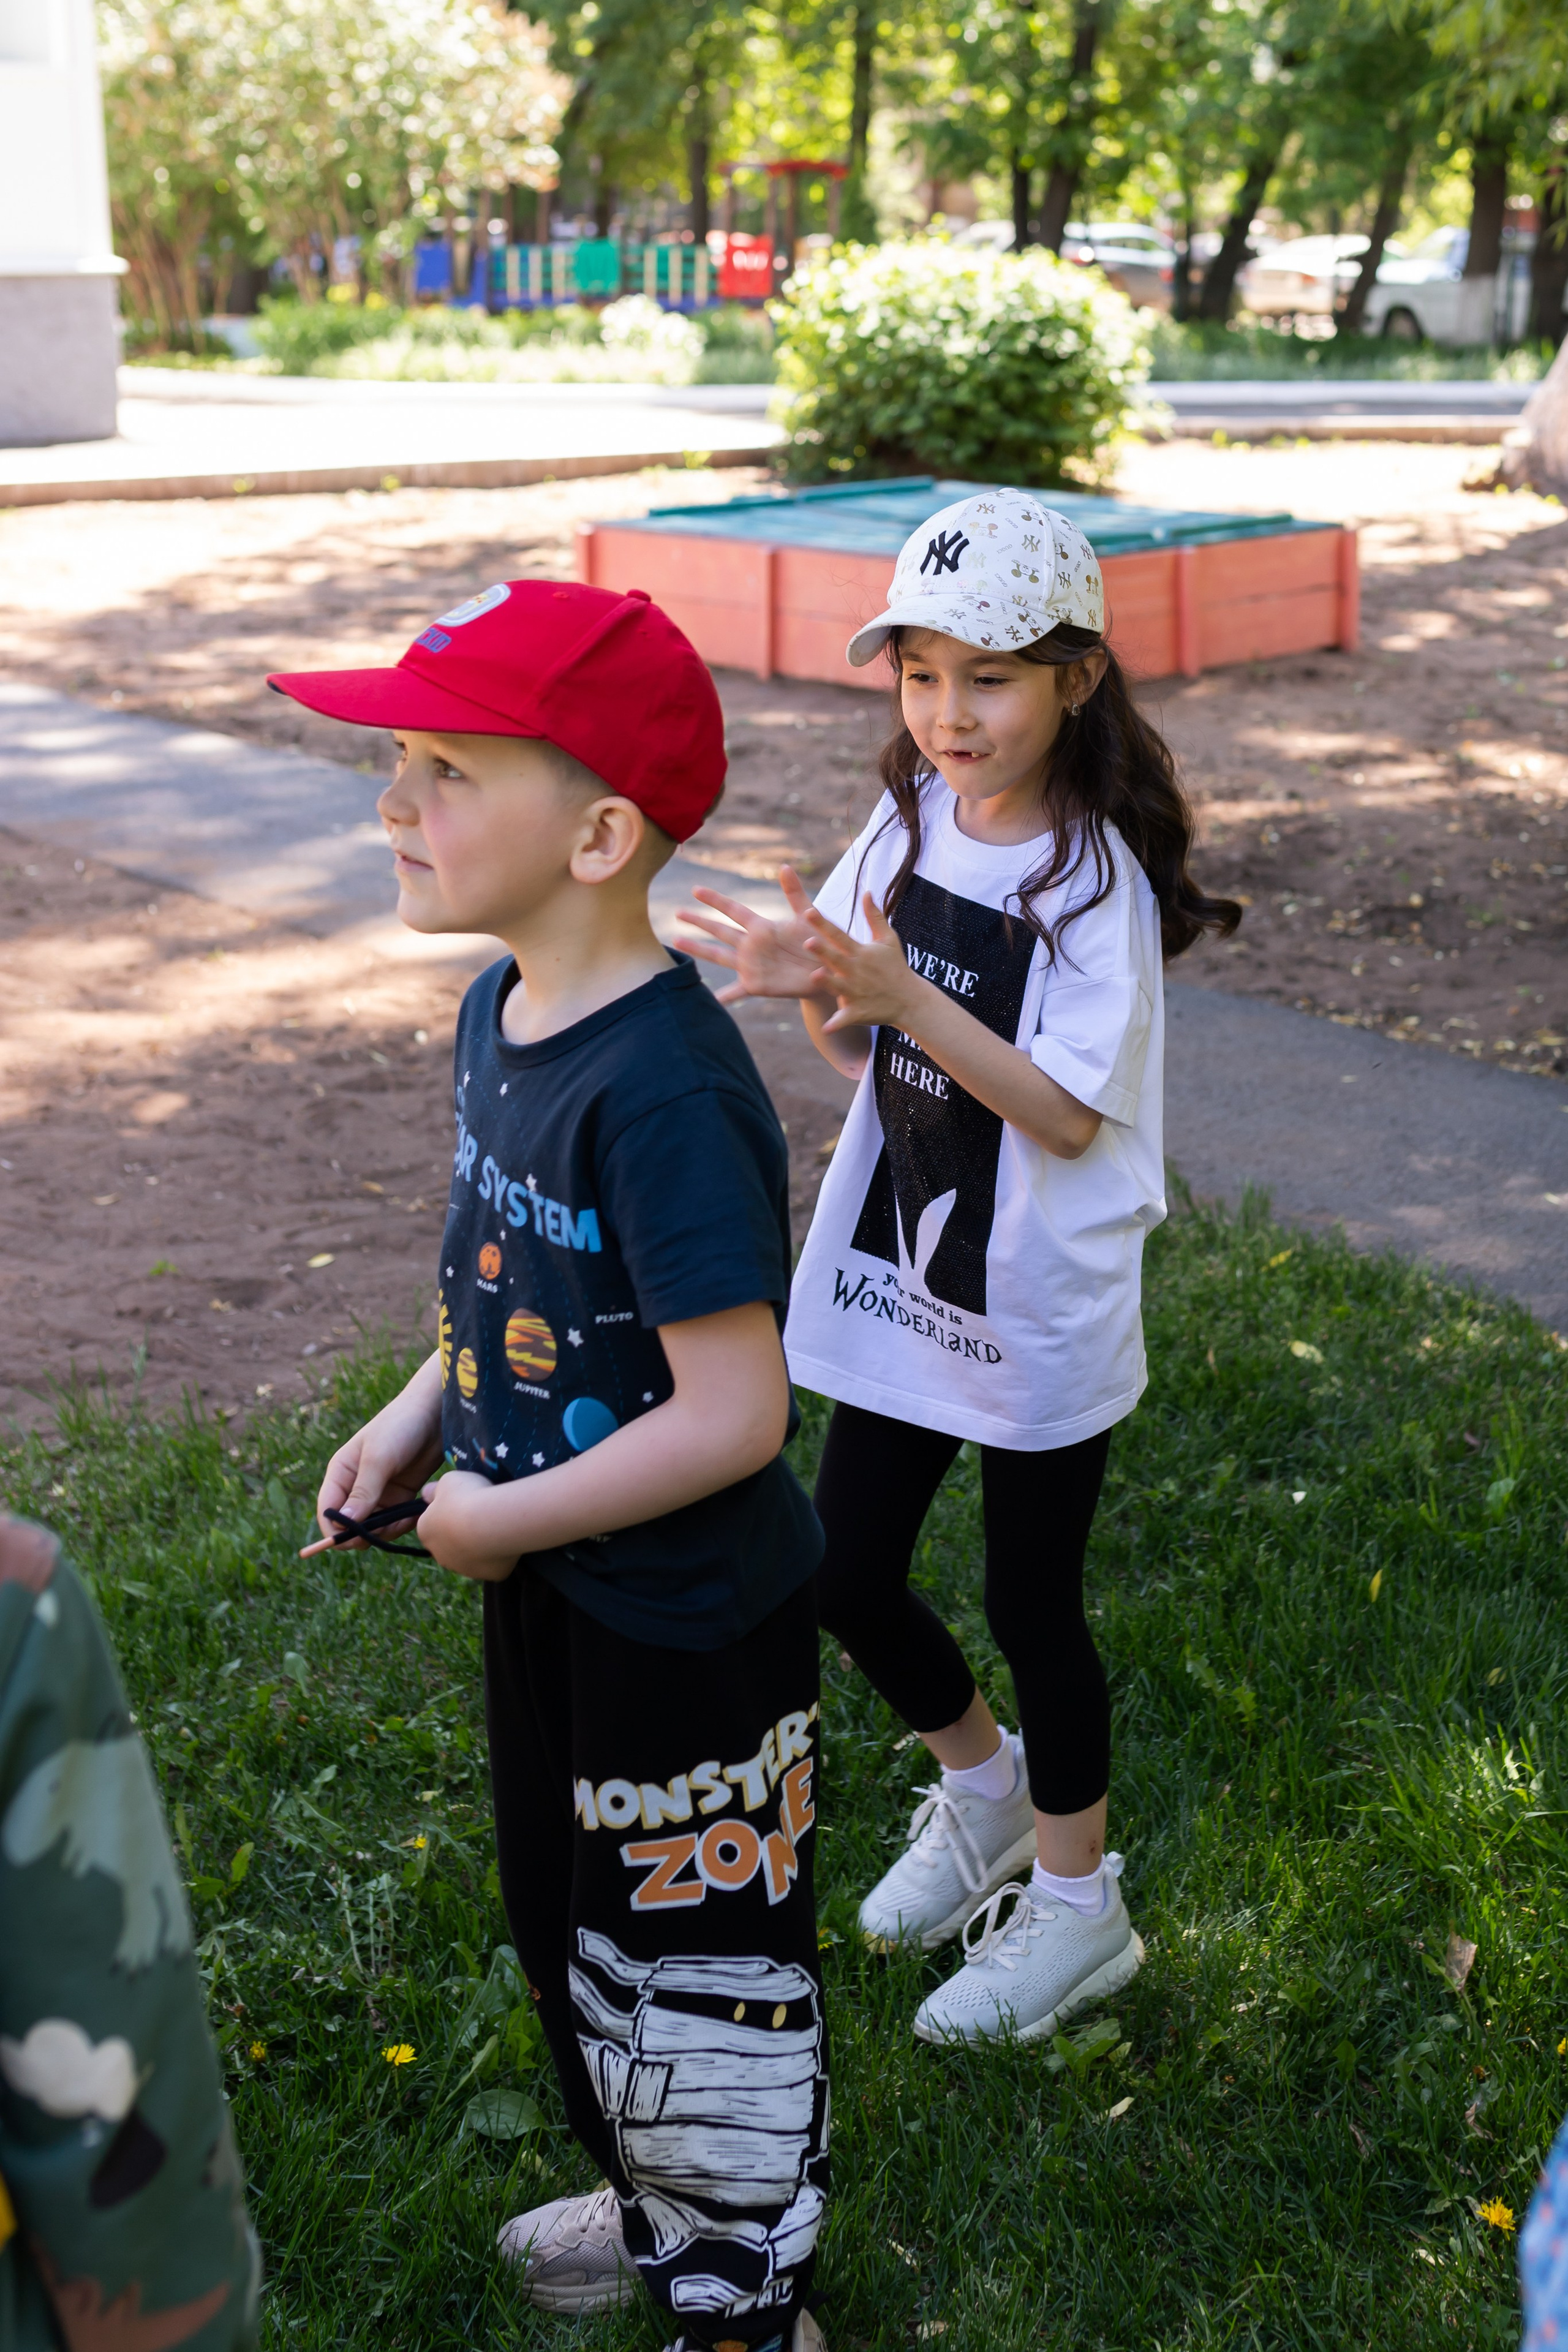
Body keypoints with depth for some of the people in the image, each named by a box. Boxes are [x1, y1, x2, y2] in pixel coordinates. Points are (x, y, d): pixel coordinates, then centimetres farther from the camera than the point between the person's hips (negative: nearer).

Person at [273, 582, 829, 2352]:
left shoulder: (664, 1093, -31)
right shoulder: (498, 1011, -2)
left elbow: (732, 1414, -30)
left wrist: (498, 1519, -19)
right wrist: (414, 1421, 0)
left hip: (687, 1628, -9)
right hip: (545, 1594, 9)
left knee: (693, 1973, 13)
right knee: (571, 1932, 28)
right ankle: (658, 2207, 54)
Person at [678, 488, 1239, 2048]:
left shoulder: (1097, 877, -18)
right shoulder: (910, 822, 1)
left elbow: (1070, 1115, -22)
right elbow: (867, 1050, 7)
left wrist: (906, 996, -31)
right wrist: (806, 985, -15)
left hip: (1042, 1307, -6)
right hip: (897, 1276, 6)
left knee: (1029, 1602, 8)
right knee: (847, 1578, 13)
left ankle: (1075, 1903, 32)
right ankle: (980, 1786, 43)